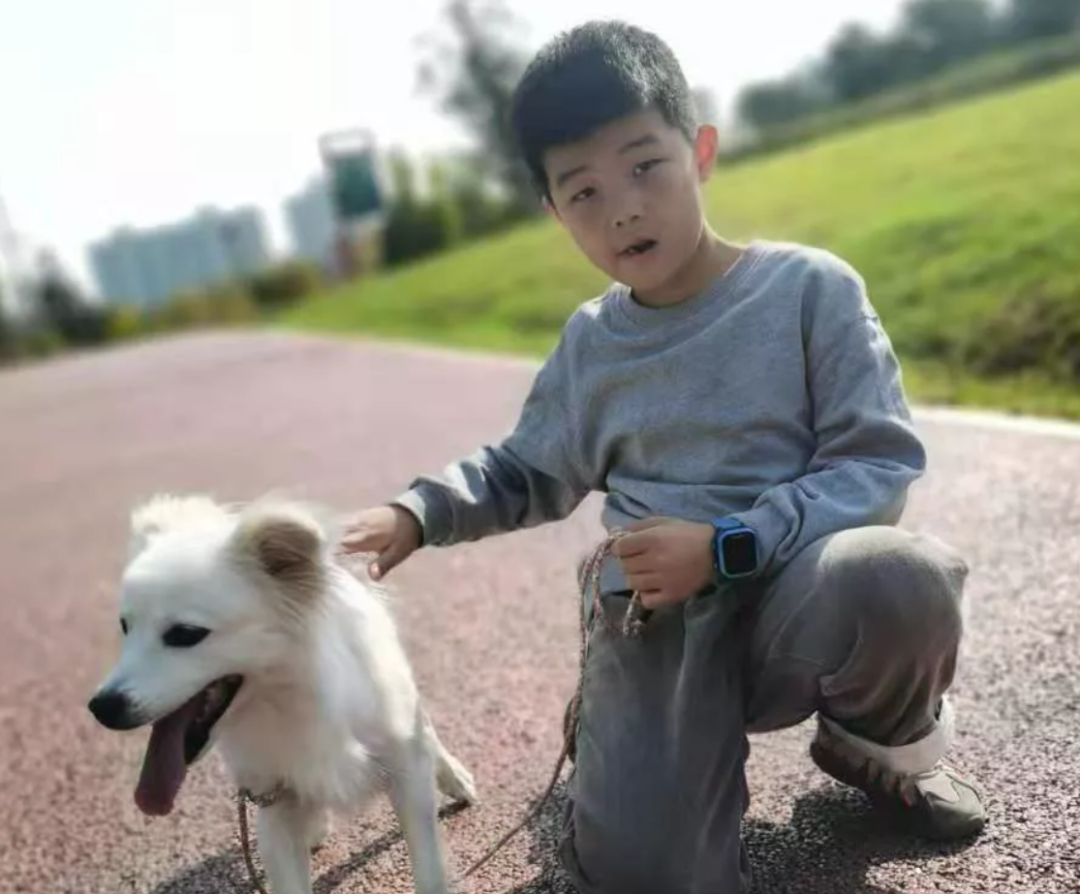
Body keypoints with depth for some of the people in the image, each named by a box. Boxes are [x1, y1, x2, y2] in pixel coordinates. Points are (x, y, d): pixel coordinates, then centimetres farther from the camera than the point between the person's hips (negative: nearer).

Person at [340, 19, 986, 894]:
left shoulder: (807, 286, -4)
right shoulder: (590, 343, 8)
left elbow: (881, 464, -7)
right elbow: (527, 472, 20)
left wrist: (727, 545, -20)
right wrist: (417, 512, 2)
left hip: (798, 592, -1)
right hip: (659, 619, 2)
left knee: (895, 582, -38)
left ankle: (891, 746, 1)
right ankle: (711, 742, 16)